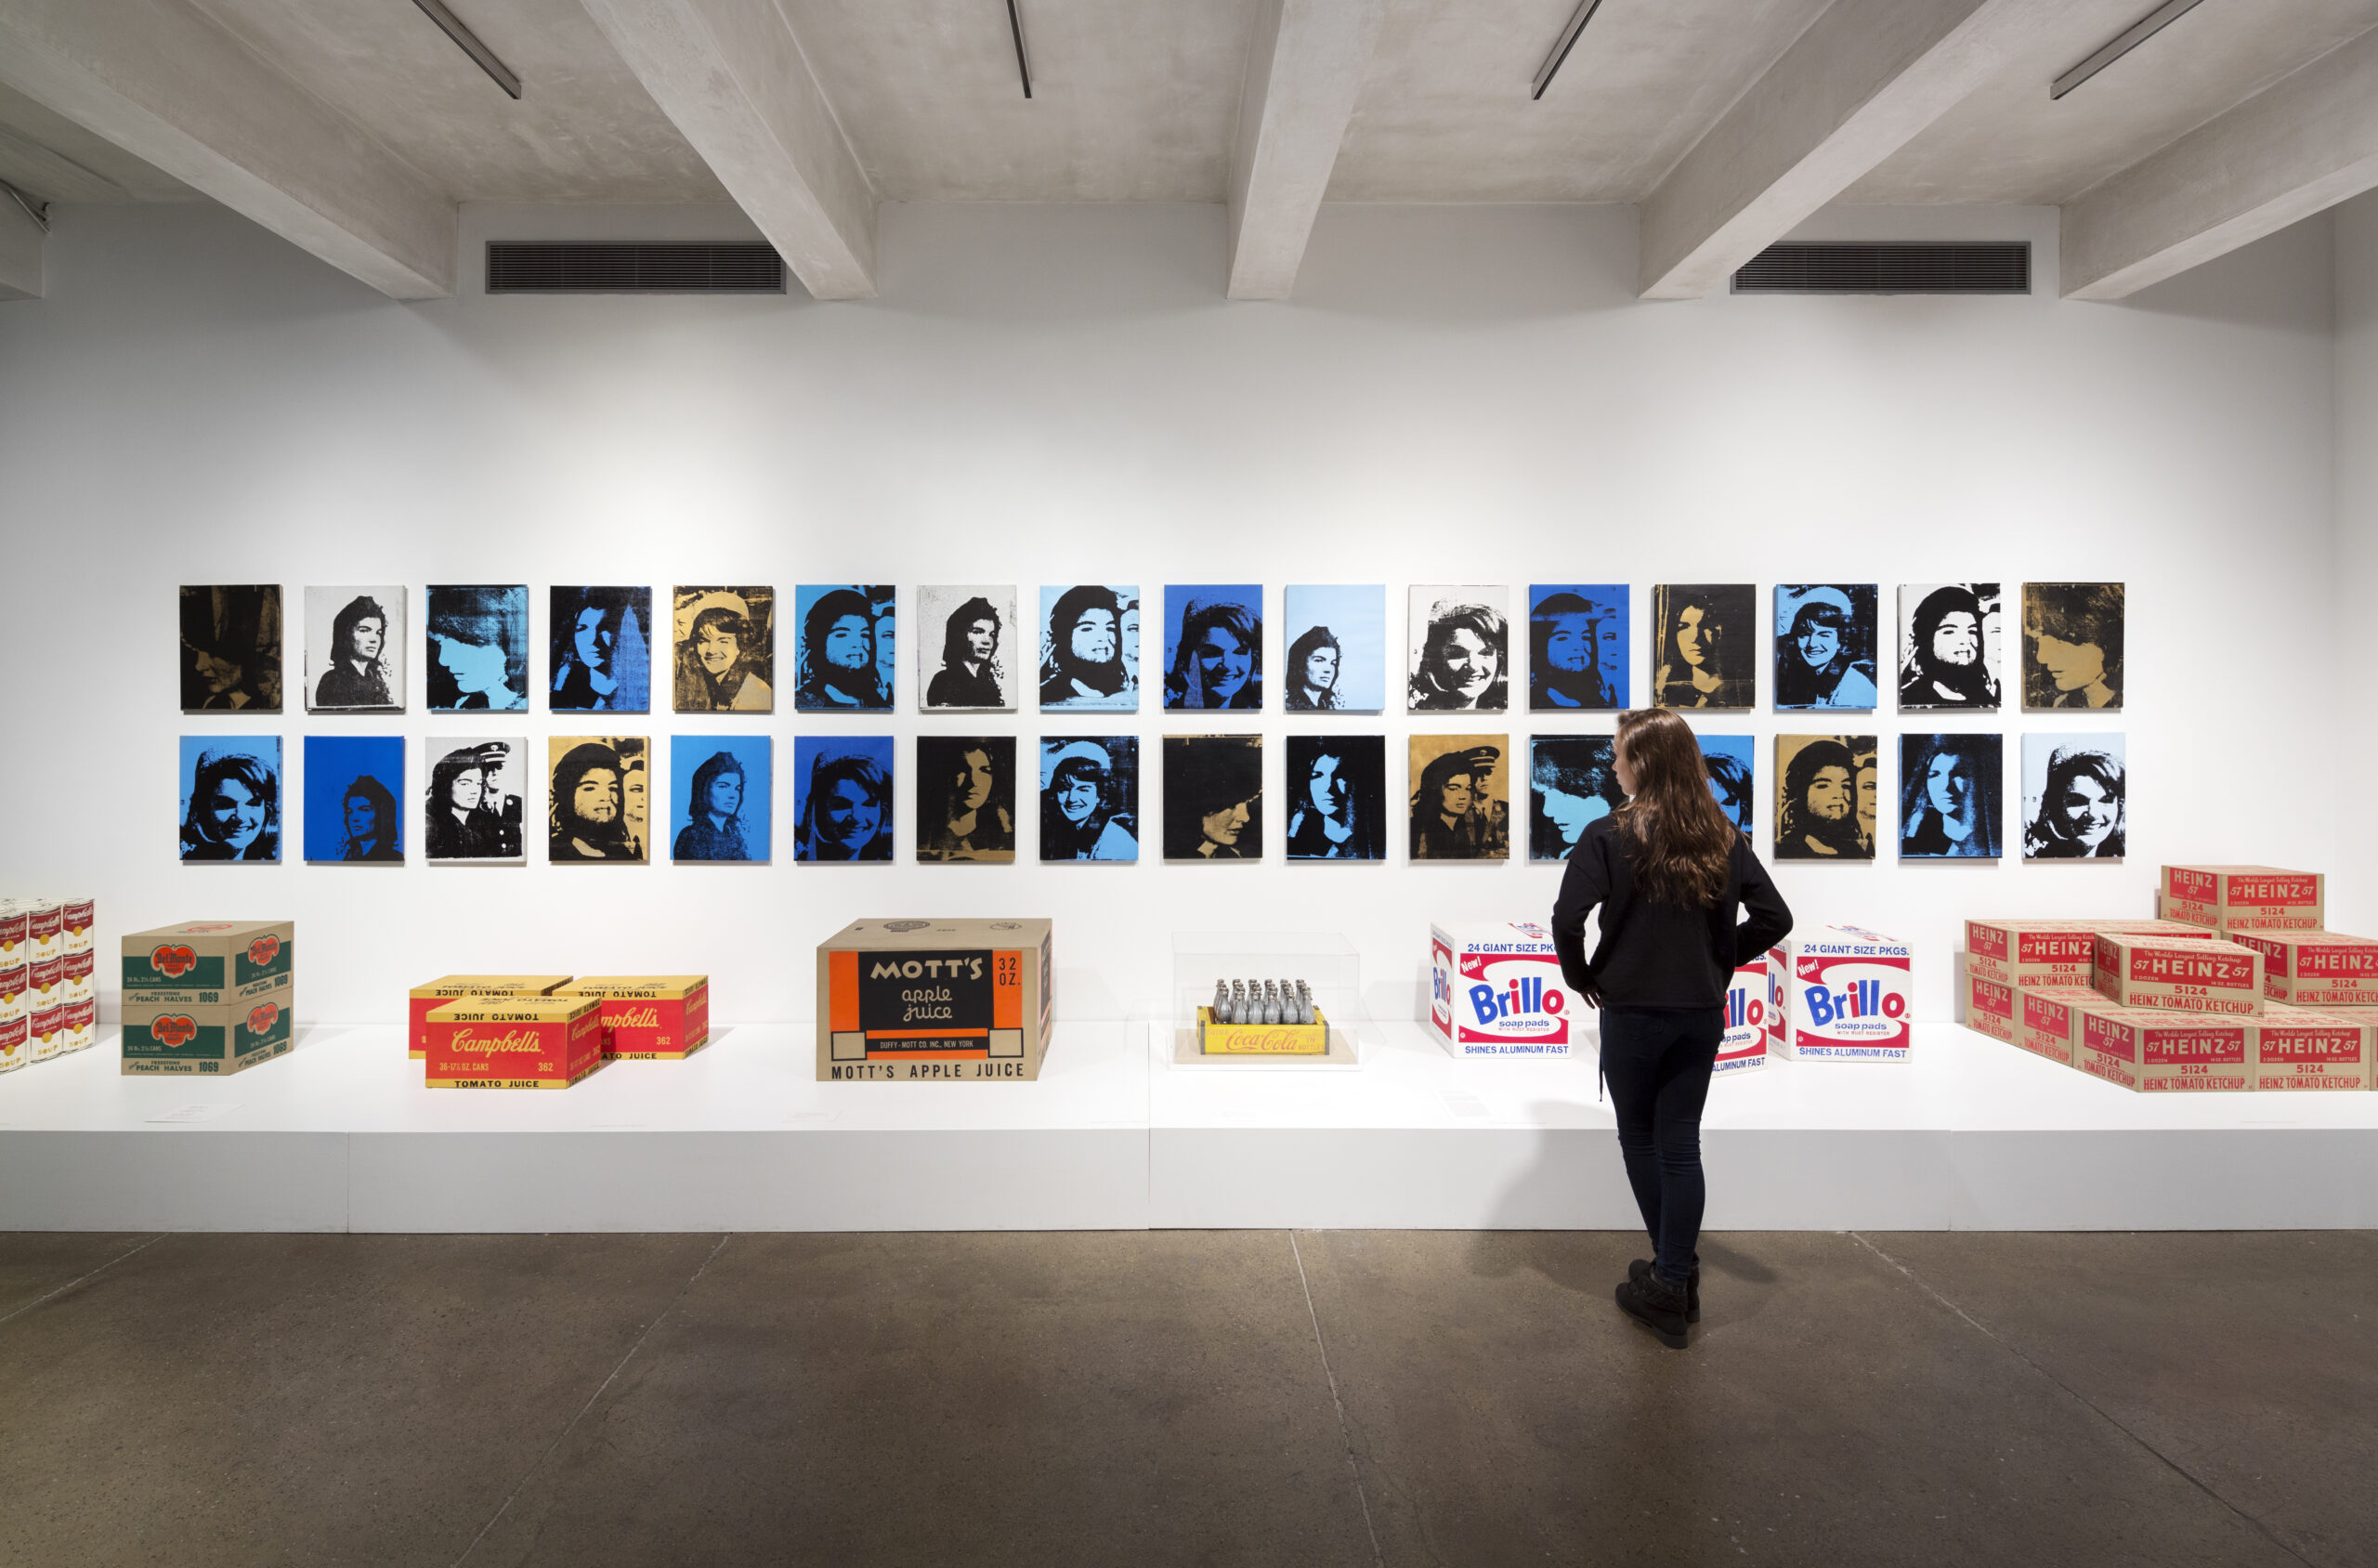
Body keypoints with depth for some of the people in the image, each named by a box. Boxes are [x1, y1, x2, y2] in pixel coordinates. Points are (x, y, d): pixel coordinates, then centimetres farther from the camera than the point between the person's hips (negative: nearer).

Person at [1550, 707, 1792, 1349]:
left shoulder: (1609, 835, -14)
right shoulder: (1723, 837, 0)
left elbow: (1568, 917, -23)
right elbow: (1775, 918, 2)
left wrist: (1580, 976, -6)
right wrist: (1720, 963, 12)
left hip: (1631, 1012, -4)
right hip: (1702, 1014, 4)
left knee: (1639, 1140, 14)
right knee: (1680, 1146, 12)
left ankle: (1673, 1275, 26)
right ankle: (1675, 1282, 18)